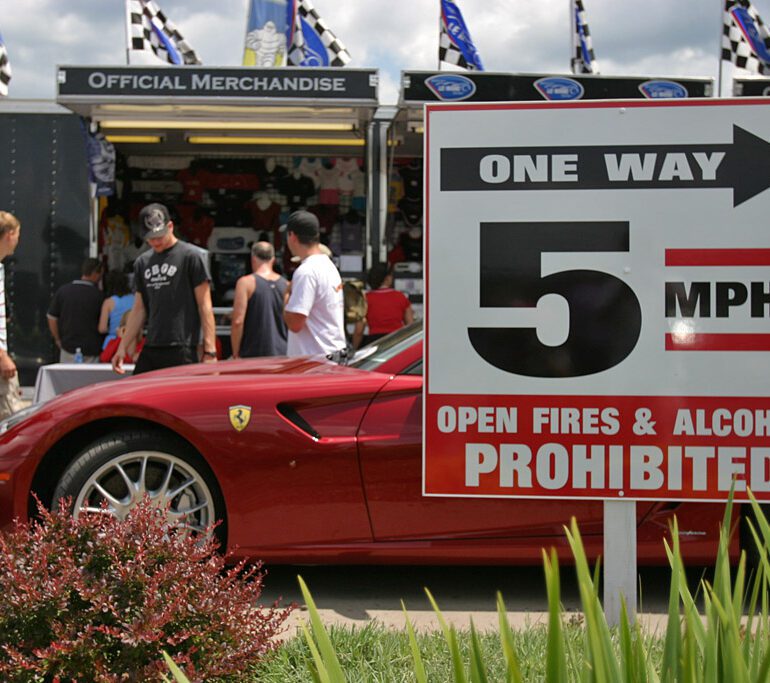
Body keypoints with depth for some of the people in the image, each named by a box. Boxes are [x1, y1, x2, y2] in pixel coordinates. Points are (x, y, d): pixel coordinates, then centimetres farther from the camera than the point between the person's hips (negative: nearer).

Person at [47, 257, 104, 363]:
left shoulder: (62, 290, 2)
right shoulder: (98, 295, -8)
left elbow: (52, 318, 5)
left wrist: (58, 340, 15)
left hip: (68, 347, 3)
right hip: (92, 350, -3)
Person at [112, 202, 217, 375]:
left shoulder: (191, 256, -4)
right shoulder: (142, 262, 15)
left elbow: (205, 306, -6)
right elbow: (139, 309, 19)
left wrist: (210, 350, -13)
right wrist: (123, 348, 13)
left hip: (182, 351, -6)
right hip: (150, 349, 6)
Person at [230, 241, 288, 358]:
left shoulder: (246, 282, -5)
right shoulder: (286, 285, 7)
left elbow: (238, 321, -11)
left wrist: (235, 353, -3)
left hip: (253, 356, -4)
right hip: (282, 355, 4)